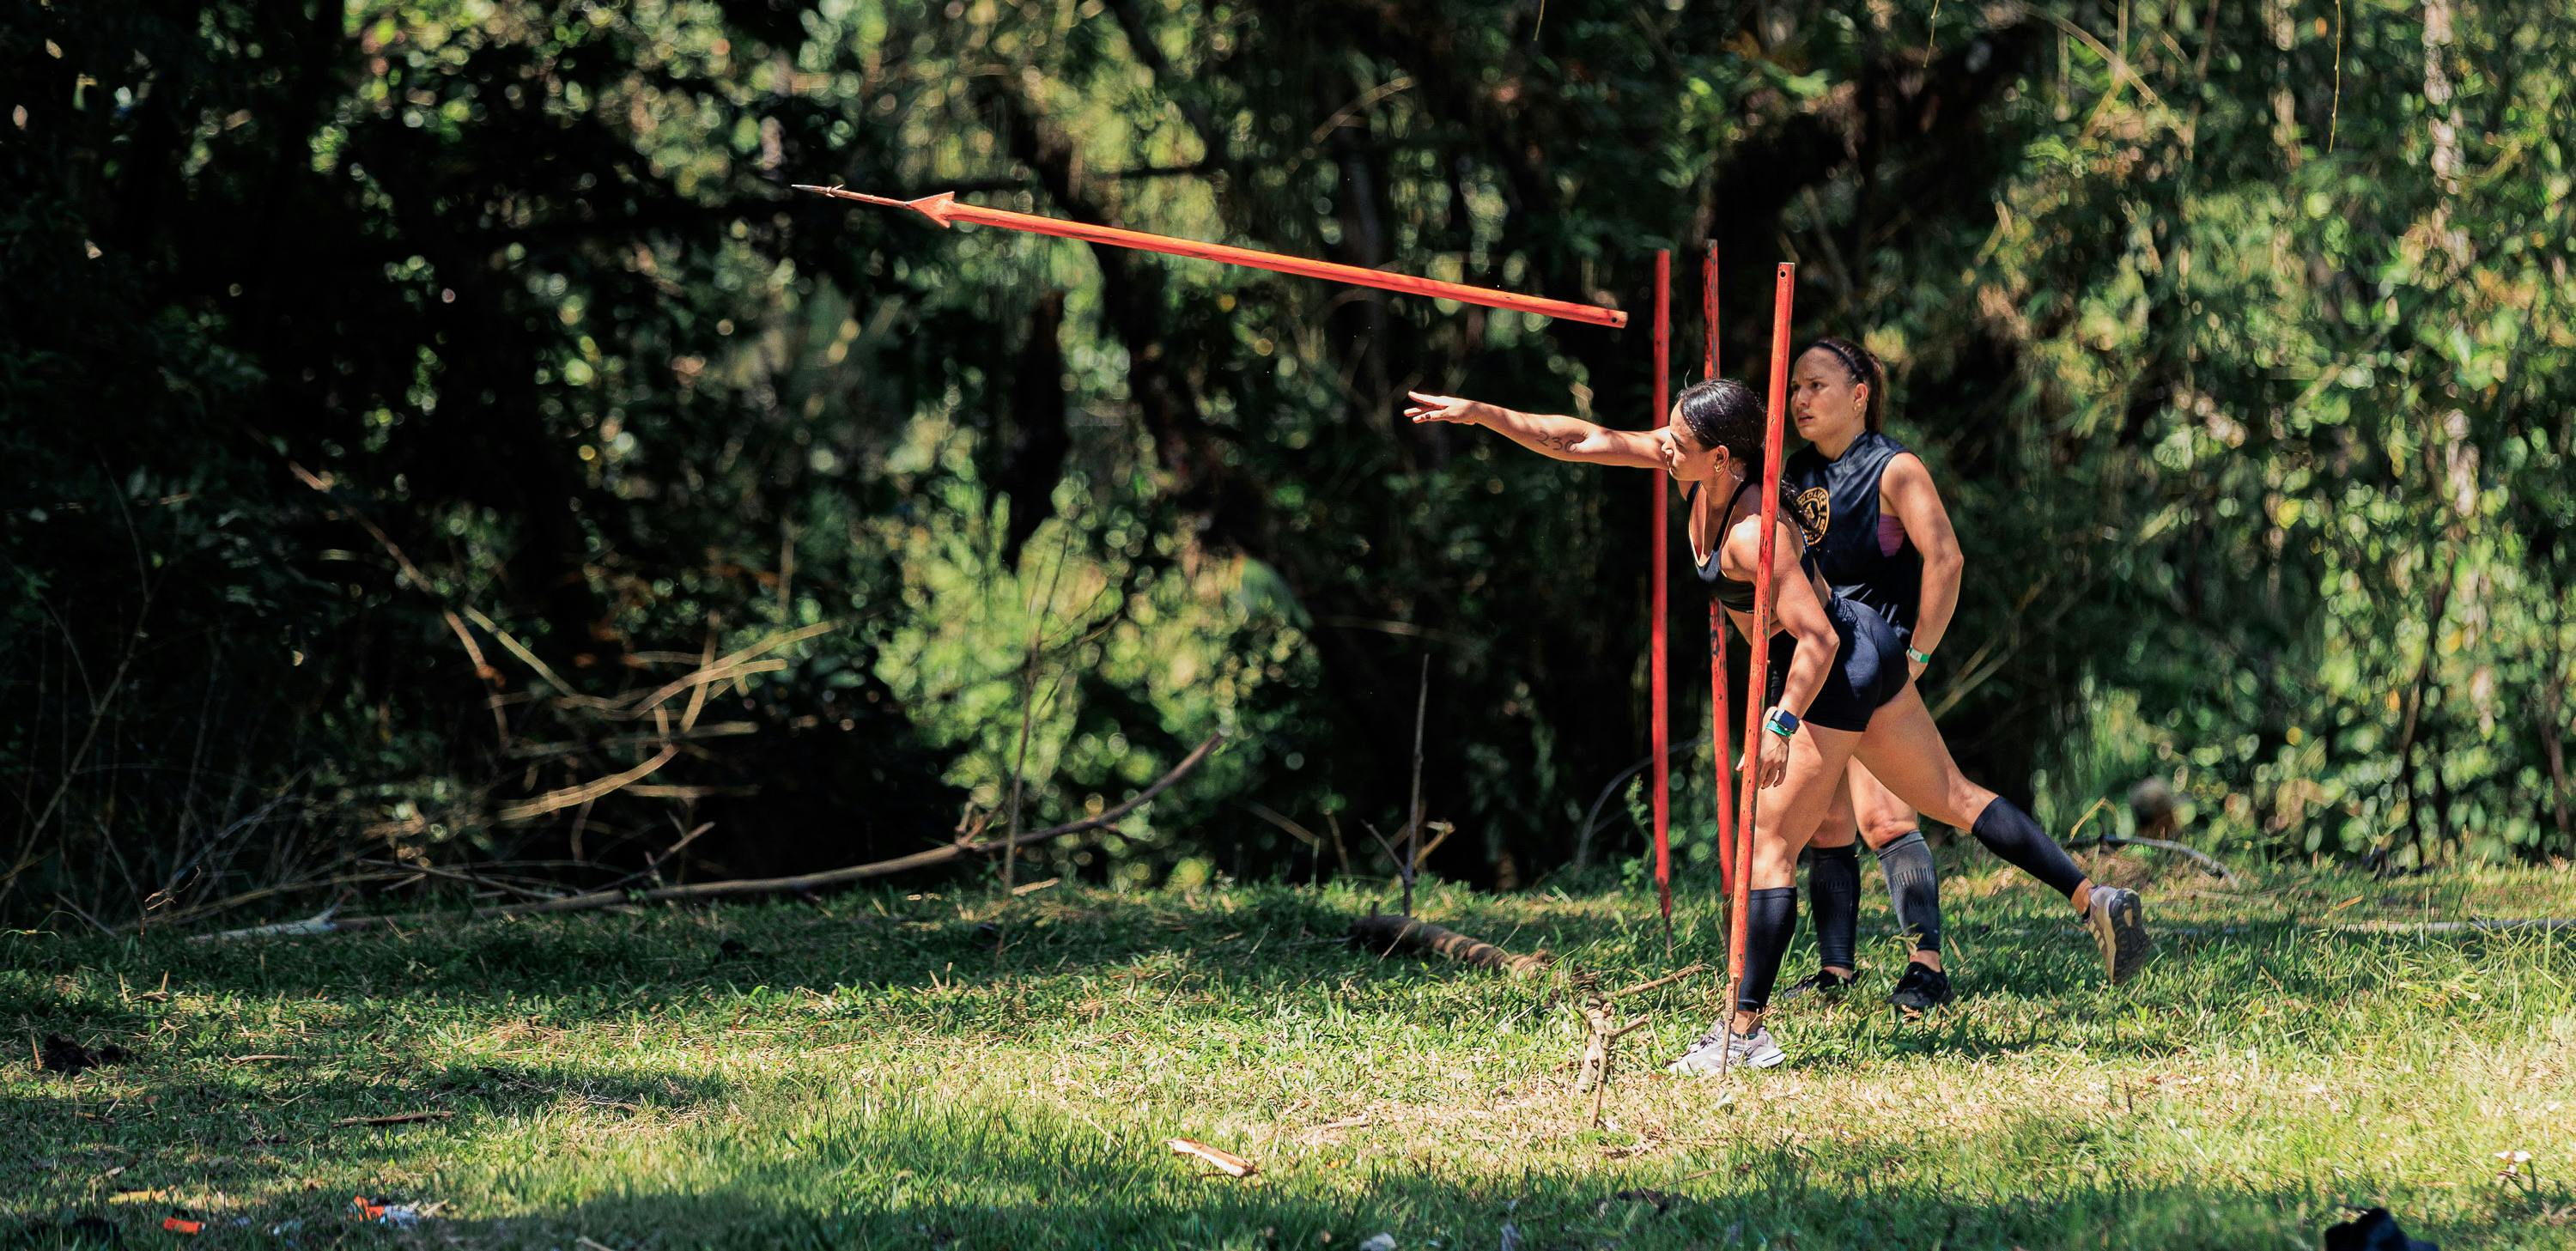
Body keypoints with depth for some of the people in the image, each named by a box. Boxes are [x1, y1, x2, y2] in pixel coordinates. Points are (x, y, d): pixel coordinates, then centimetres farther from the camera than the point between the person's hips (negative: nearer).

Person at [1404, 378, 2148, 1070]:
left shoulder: (1754, 533, -29)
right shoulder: (1699, 472, -6)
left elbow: (1817, 637, -29)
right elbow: (1582, 442, 0)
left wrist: (1782, 724, -31)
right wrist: (1481, 414, -3)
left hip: (1834, 672, -10)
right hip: (1861, 650, 10)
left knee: (1772, 845, -6)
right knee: (1953, 797, 16)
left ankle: (1745, 1030, -5)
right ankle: (2095, 901, 18)